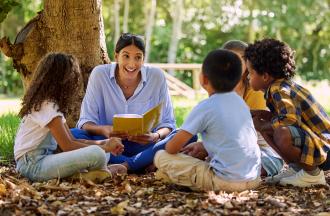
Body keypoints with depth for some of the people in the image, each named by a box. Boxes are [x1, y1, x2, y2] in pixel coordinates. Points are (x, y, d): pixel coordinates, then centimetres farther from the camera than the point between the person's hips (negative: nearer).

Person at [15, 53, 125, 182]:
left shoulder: (51, 103, 15)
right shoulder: (47, 106, -15)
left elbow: (70, 140, 14)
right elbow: (67, 146, -16)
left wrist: (102, 143, 2)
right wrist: (104, 148, -8)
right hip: (33, 164, -10)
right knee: (96, 154, -26)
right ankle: (104, 174, 2)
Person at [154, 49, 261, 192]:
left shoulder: (205, 107, -9)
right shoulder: (240, 102, 10)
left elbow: (172, 148, -7)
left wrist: (168, 148, 14)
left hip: (225, 180, -7)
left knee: (161, 157, -2)